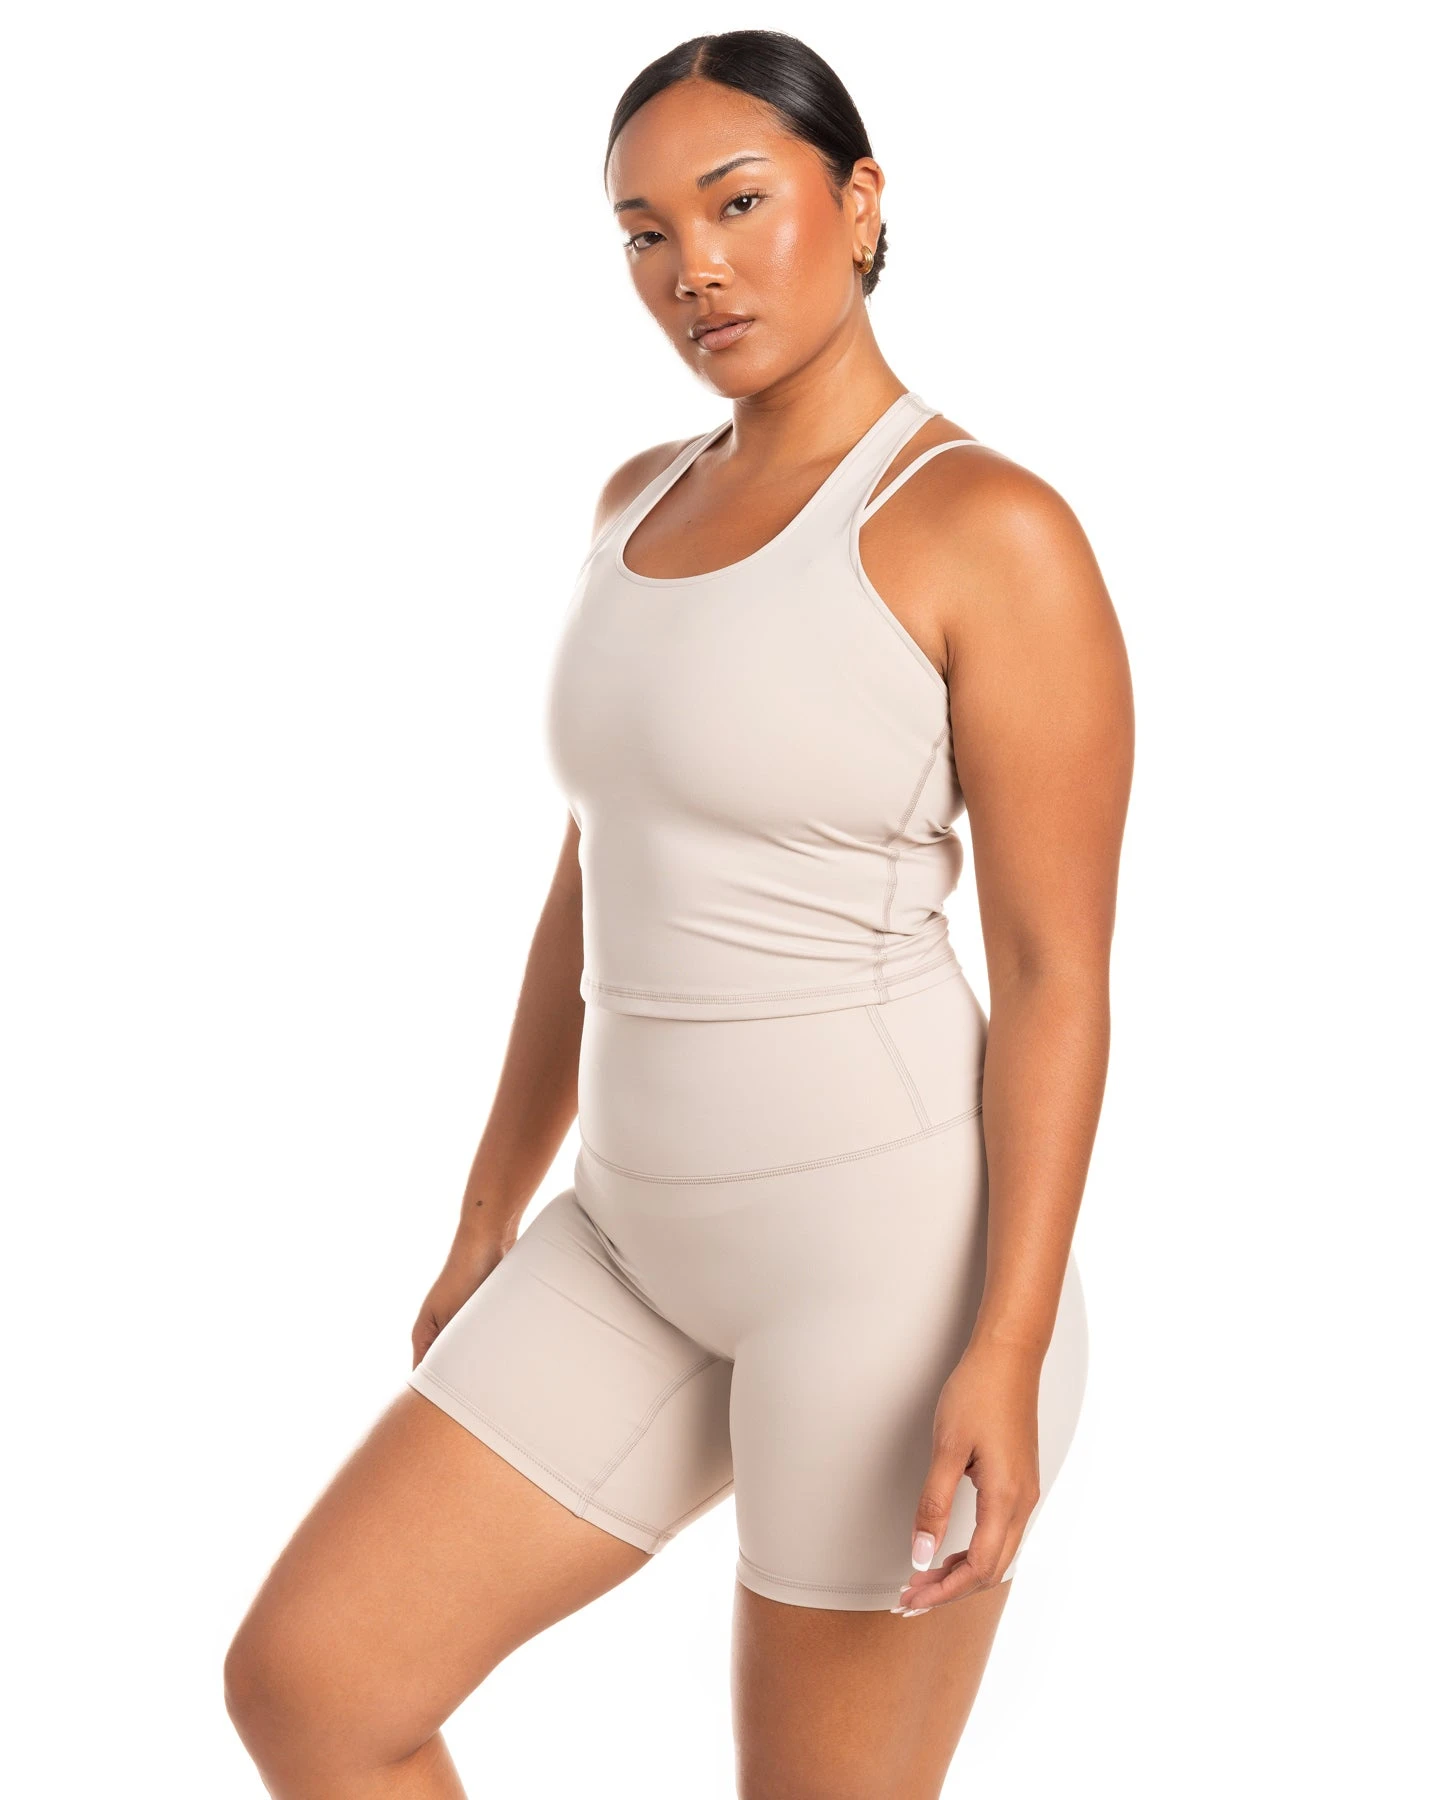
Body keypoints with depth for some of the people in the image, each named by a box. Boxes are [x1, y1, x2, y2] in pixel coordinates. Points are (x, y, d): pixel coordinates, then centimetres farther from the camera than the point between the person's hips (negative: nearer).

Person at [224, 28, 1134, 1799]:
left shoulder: (997, 530, -13)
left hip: (902, 1251, -8)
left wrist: (1008, 1354, -21)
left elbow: (1060, 968, -15)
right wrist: (489, 1221, 17)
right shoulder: (650, 501, 10)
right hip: (655, 1248, 8)